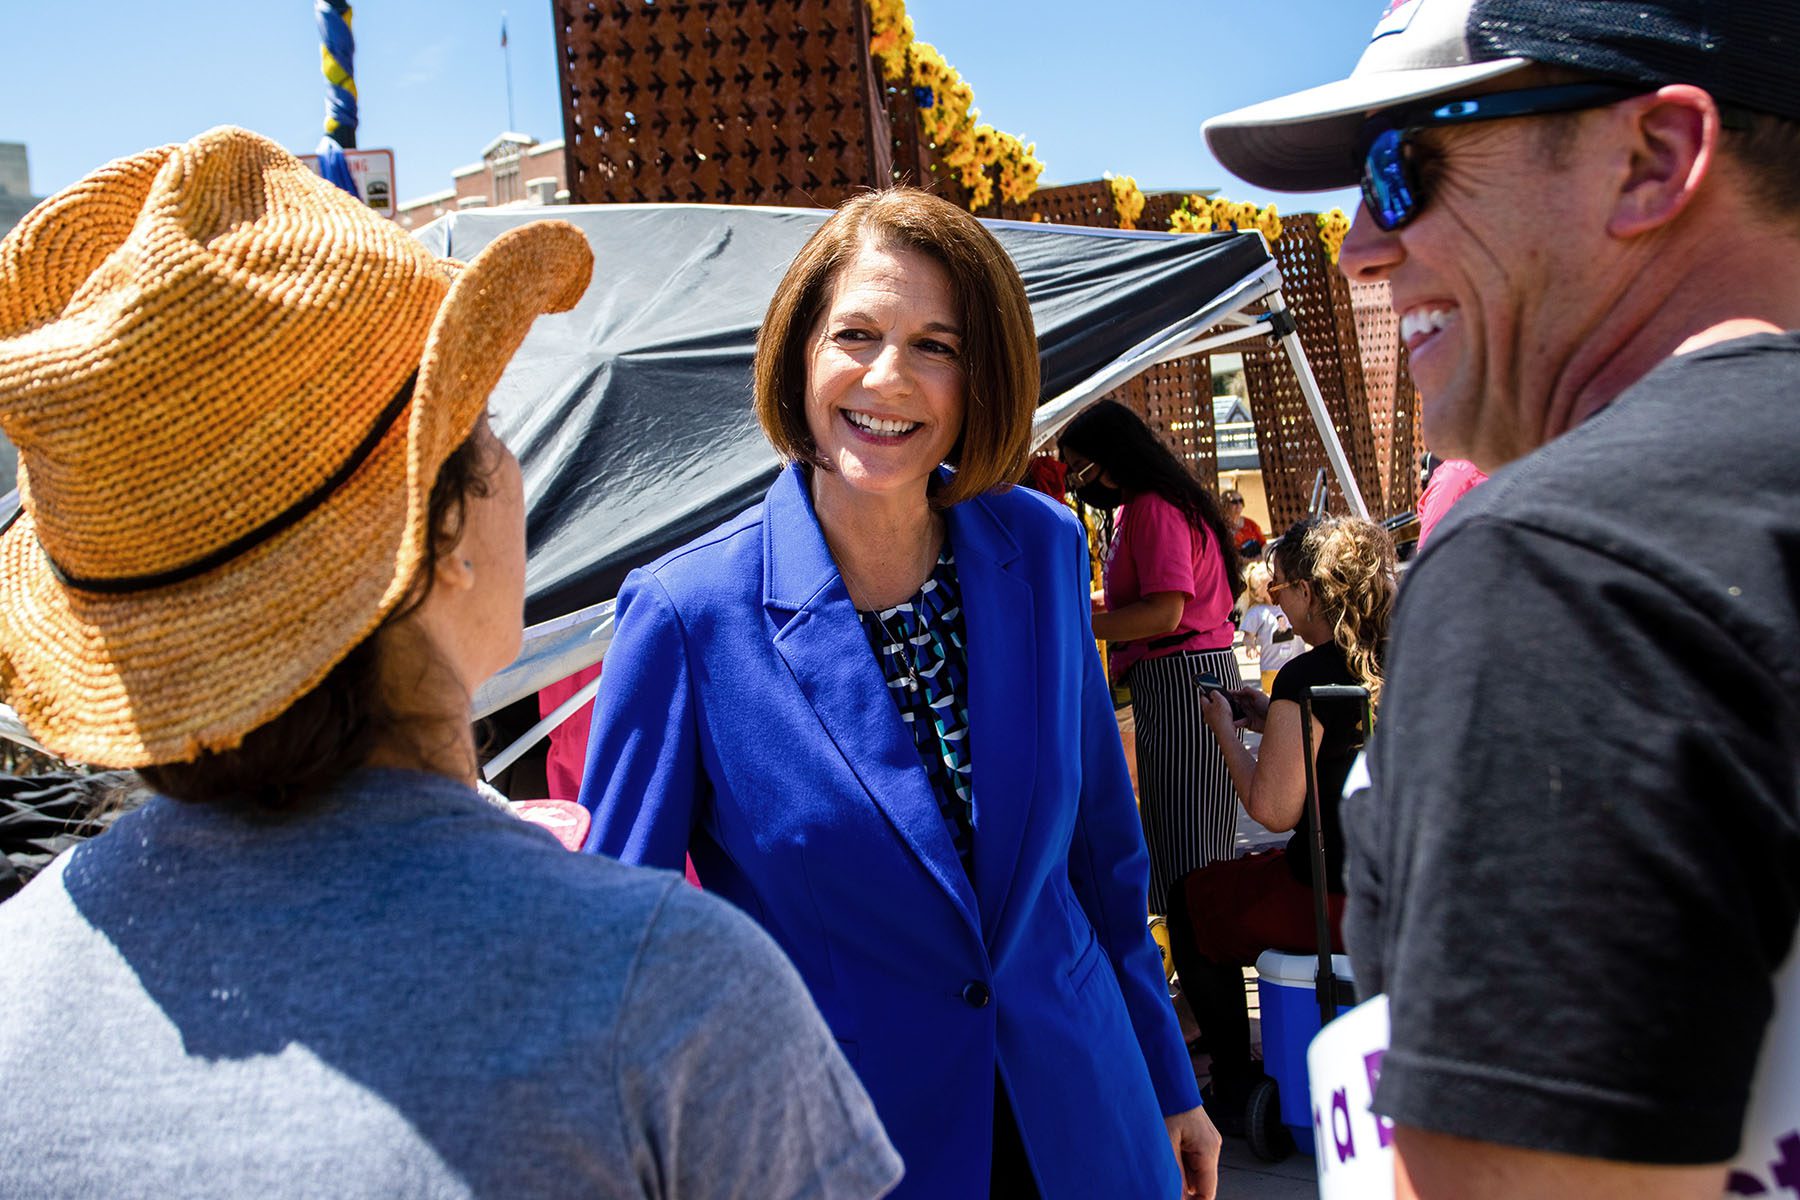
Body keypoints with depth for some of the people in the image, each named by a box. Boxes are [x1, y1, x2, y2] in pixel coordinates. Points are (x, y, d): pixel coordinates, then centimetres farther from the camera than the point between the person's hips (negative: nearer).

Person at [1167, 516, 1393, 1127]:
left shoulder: (1307, 678, -20)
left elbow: (1274, 808, -19)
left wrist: (1226, 729, -5)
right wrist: (1273, 721, 15)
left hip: (1337, 901, -8)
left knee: (1192, 904, 16)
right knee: (1241, 877, 33)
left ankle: (1234, 1092, 24)